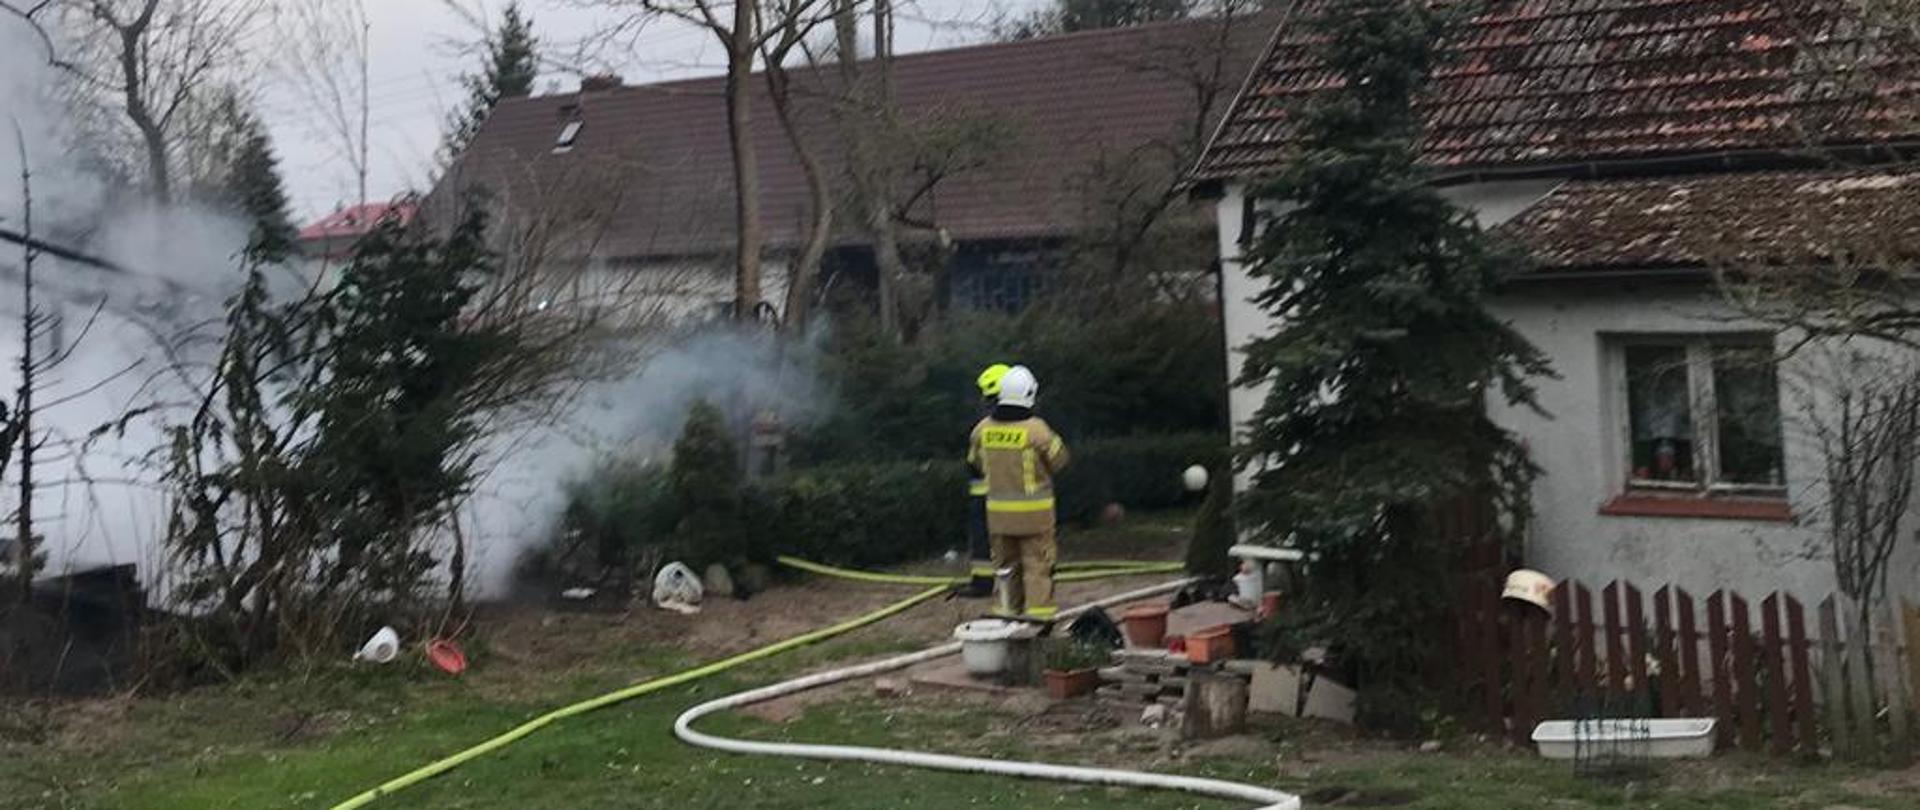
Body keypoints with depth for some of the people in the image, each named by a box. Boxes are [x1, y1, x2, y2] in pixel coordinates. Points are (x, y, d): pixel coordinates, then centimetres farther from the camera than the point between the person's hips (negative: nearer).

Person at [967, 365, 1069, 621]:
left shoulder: (983, 428, -2)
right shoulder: (1036, 429, -17)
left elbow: (975, 460, 12)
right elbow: (1059, 461, -6)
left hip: (998, 509, 4)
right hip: (1034, 511, -4)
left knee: (1005, 562, 15)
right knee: (1037, 561, 3)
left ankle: (1008, 609, 21)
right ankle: (1038, 610, 1)